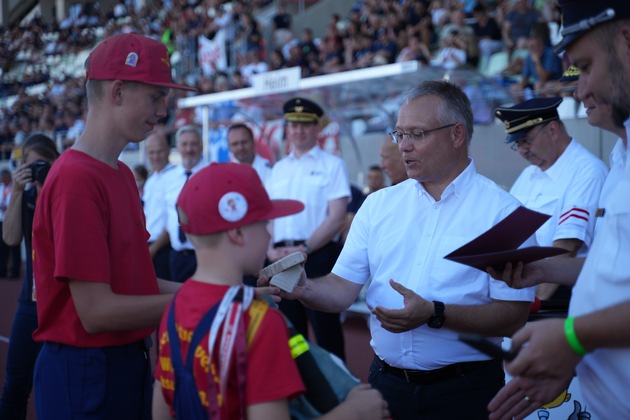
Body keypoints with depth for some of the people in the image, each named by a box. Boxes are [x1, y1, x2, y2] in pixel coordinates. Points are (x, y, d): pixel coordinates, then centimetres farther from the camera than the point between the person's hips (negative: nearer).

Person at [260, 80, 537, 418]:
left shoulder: (501, 210, -9)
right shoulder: (378, 204, 5)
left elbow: (514, 316, -14)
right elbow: (342, 289, 0)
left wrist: (434, 314, -25)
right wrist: (304, 289, -20)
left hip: (463, 389, -3)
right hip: (387, 378, 4)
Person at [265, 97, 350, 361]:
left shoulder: (331, 165, -1)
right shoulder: (278, 168, 15)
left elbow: (337, 218, -10)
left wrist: (304, 249, -16)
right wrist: (270, 249, -4)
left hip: (318, 256, -5)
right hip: (282, 257, 5)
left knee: (325, 330, -2)